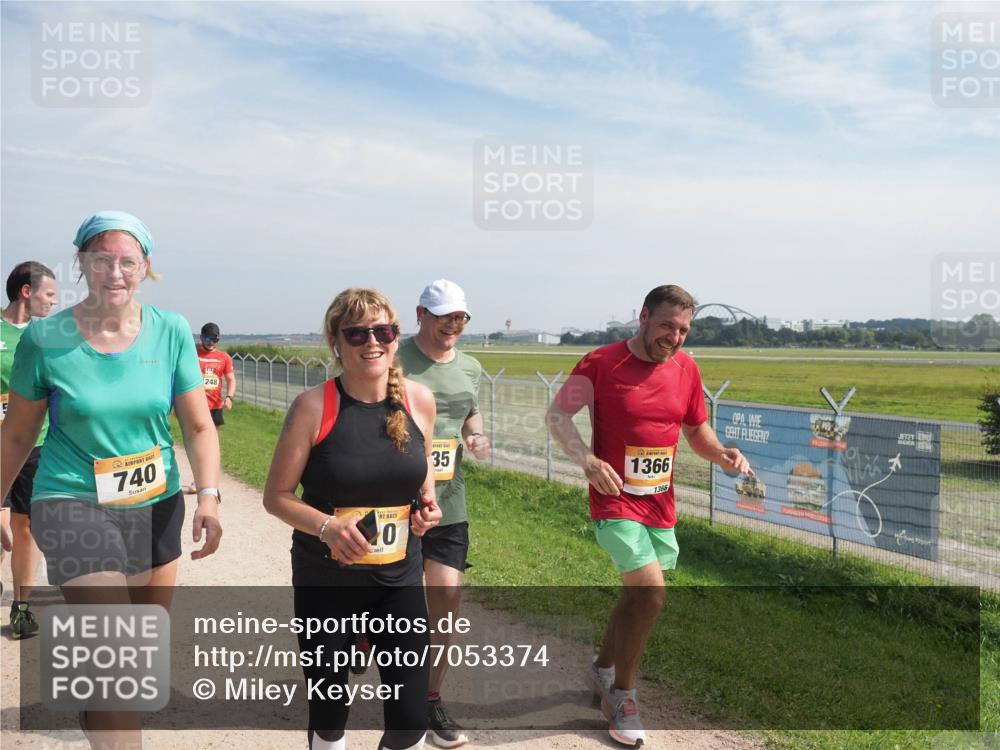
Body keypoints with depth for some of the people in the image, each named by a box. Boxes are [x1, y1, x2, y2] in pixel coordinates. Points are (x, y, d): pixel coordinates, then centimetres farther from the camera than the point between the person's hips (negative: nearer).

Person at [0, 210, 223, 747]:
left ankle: (96, 707, 51)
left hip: (156, 506, 4)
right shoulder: (45, 338, -9)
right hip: (73, 505, -4)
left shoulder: (171, 332, -5)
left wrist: (208, 496, -16)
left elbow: (199, 426, -4)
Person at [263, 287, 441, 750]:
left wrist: (427, 503, -3)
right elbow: (276, 496, -8)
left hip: (399, 577, 2)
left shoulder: (419, 400, -5)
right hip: (325, 580, -2)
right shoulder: (313, 406, -14)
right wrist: (328, 526, -24)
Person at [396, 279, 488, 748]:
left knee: (446, 601, 4)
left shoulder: (470, 368, 8)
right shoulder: (393, 362, -11)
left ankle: (431, 699, 22)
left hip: (449, 503, 5)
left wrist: (476, 435, 4)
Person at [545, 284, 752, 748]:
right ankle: (623, 694, 7)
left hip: (661, 505, 6)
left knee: (638, 595, 16)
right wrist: (588, 460, -23)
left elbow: (696, 429, 14)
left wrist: (721, 455, -6)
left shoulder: (685, 369, 3)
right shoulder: (601, 363, -12)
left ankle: (604, 668, 42)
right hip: (616, 502, -6)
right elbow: (556, 415, -7)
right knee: (651, 592, -16)